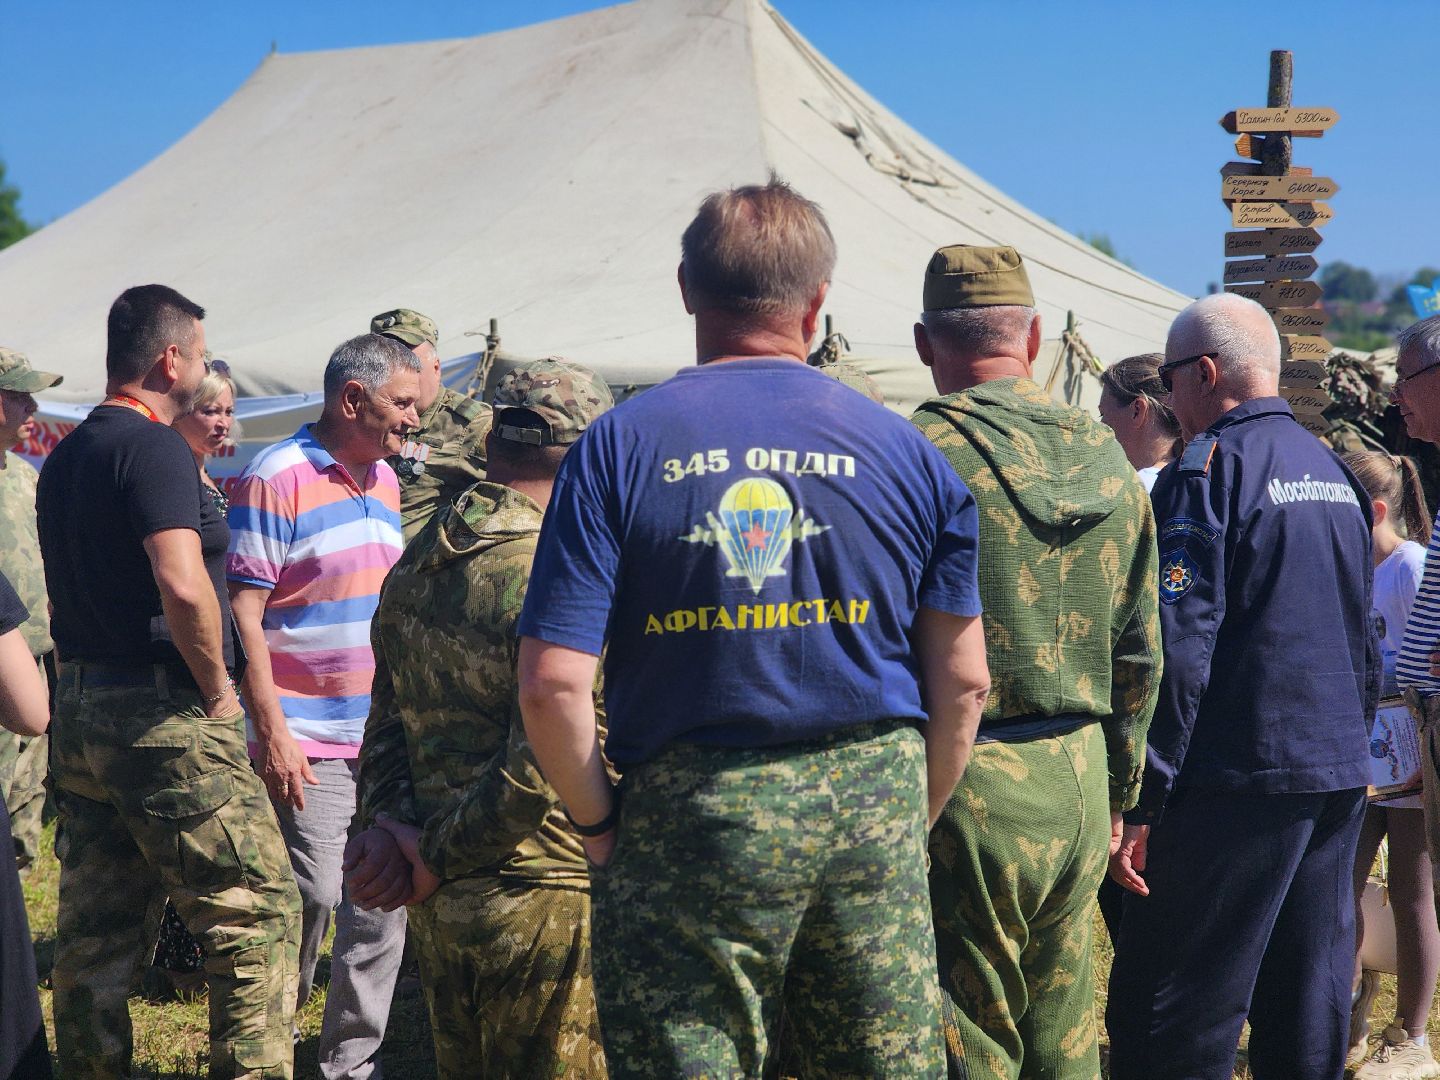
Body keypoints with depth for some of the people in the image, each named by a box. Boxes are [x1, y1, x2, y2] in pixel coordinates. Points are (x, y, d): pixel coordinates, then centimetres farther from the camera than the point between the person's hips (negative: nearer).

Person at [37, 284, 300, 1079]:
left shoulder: (65, 456, 14)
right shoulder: (153, 447, -14)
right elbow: (182, 585, -26)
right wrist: (217, 688, -14)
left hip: (79, 708, 9)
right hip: (163, 715, -9)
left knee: (95, 934, 13)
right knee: (258, 912, -2)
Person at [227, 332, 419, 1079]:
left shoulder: (384, 479, 13)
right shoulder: (276, 479, -11)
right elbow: (243, 615, -14)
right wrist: (271, 731, -18)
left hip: (383, 735, 8)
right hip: (308, 740, -7)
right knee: (309, 901, -7)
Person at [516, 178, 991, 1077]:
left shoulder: (618, 447, -4)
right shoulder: (907, 452, 3)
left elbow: (553, 682, -10)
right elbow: (963, 682, 4)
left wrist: (599, 821, 4)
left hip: (690, 811, -2)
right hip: (871, 806, 2)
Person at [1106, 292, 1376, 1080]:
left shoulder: (1207, 469, -11)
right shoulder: (1334, 471, 14)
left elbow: (1178, 651, -18)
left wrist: (1140, 804, -17)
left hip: (1241, 776, -8)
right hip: (1341, 777, 8)